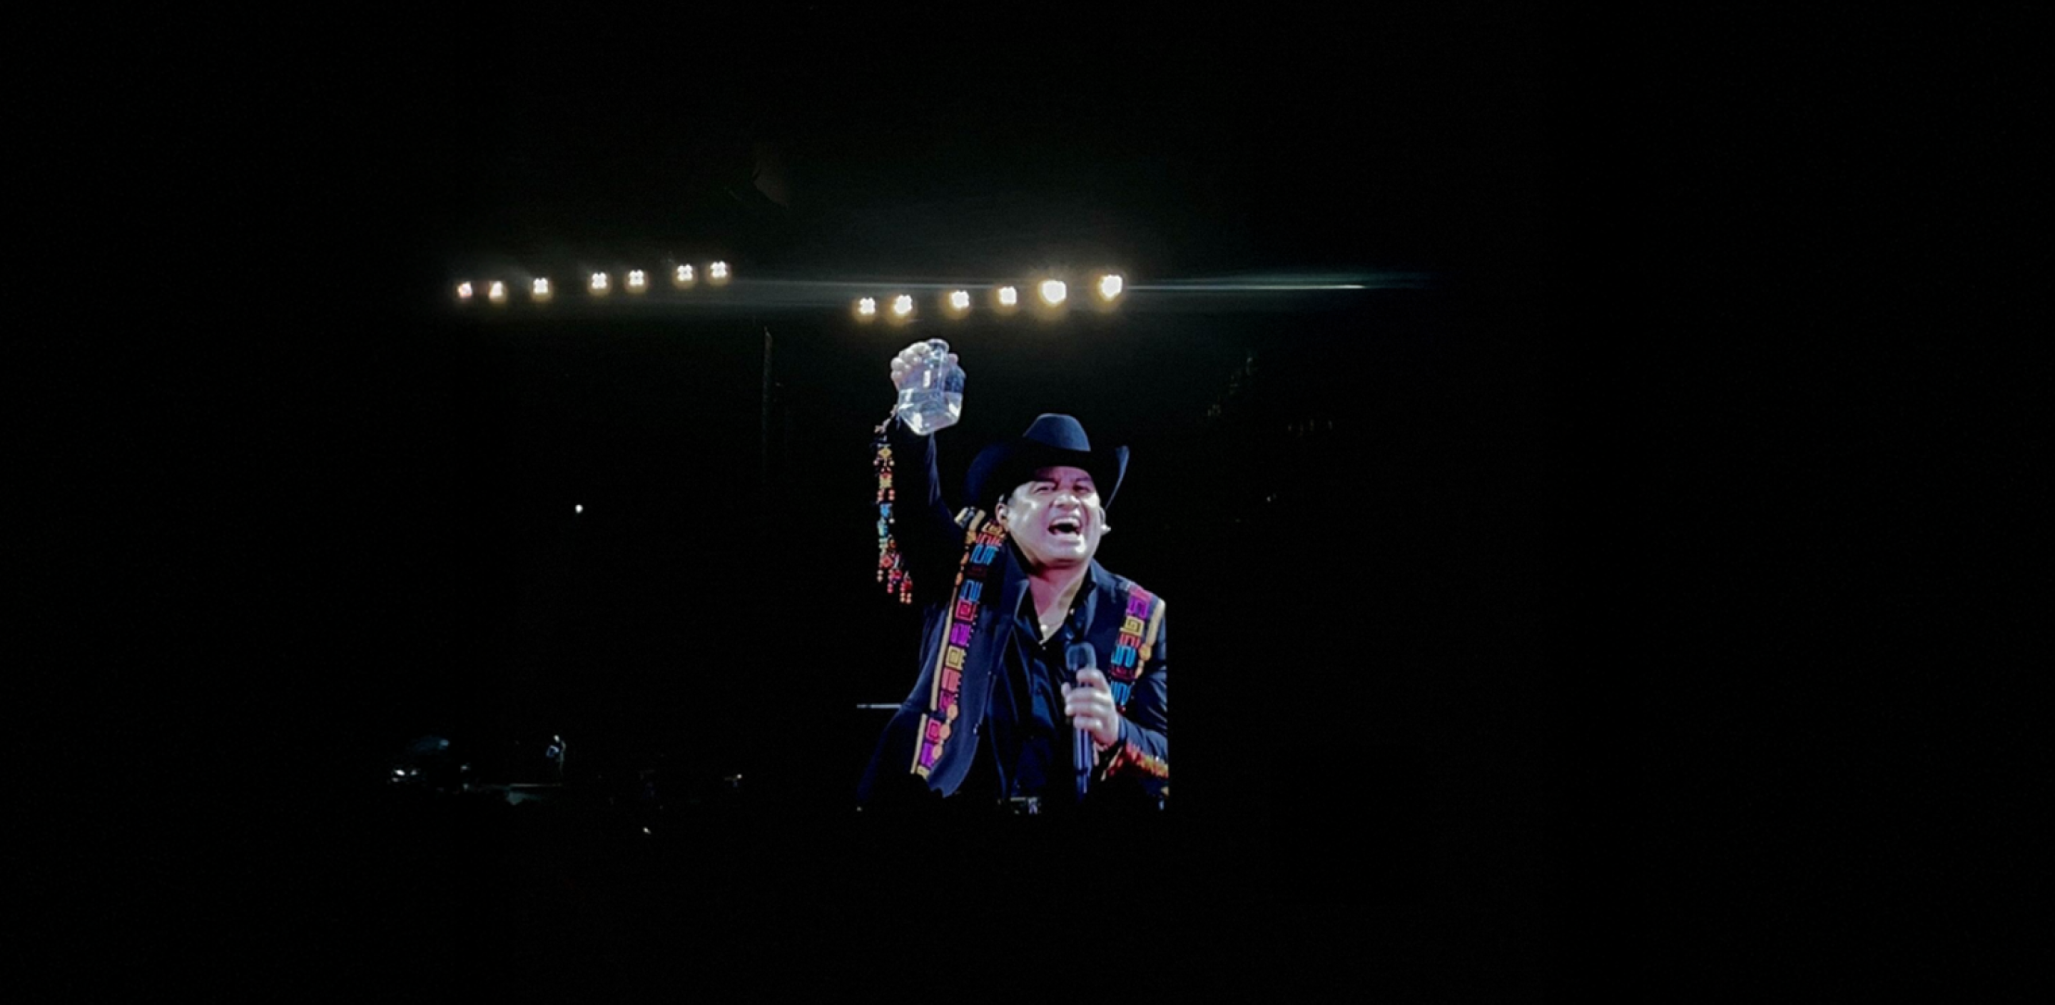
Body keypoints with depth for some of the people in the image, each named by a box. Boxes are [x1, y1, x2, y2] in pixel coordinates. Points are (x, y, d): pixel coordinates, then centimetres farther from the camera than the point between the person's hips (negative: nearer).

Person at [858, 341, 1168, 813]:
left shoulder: (1141, 620, 7)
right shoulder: (965, 568, 7)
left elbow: (1165, 757, 5)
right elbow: (915, 497, -10)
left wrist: (1115, 735, -15)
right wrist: (914, 411, -27)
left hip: (1077, 804, 1)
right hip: (942, 796, -1)